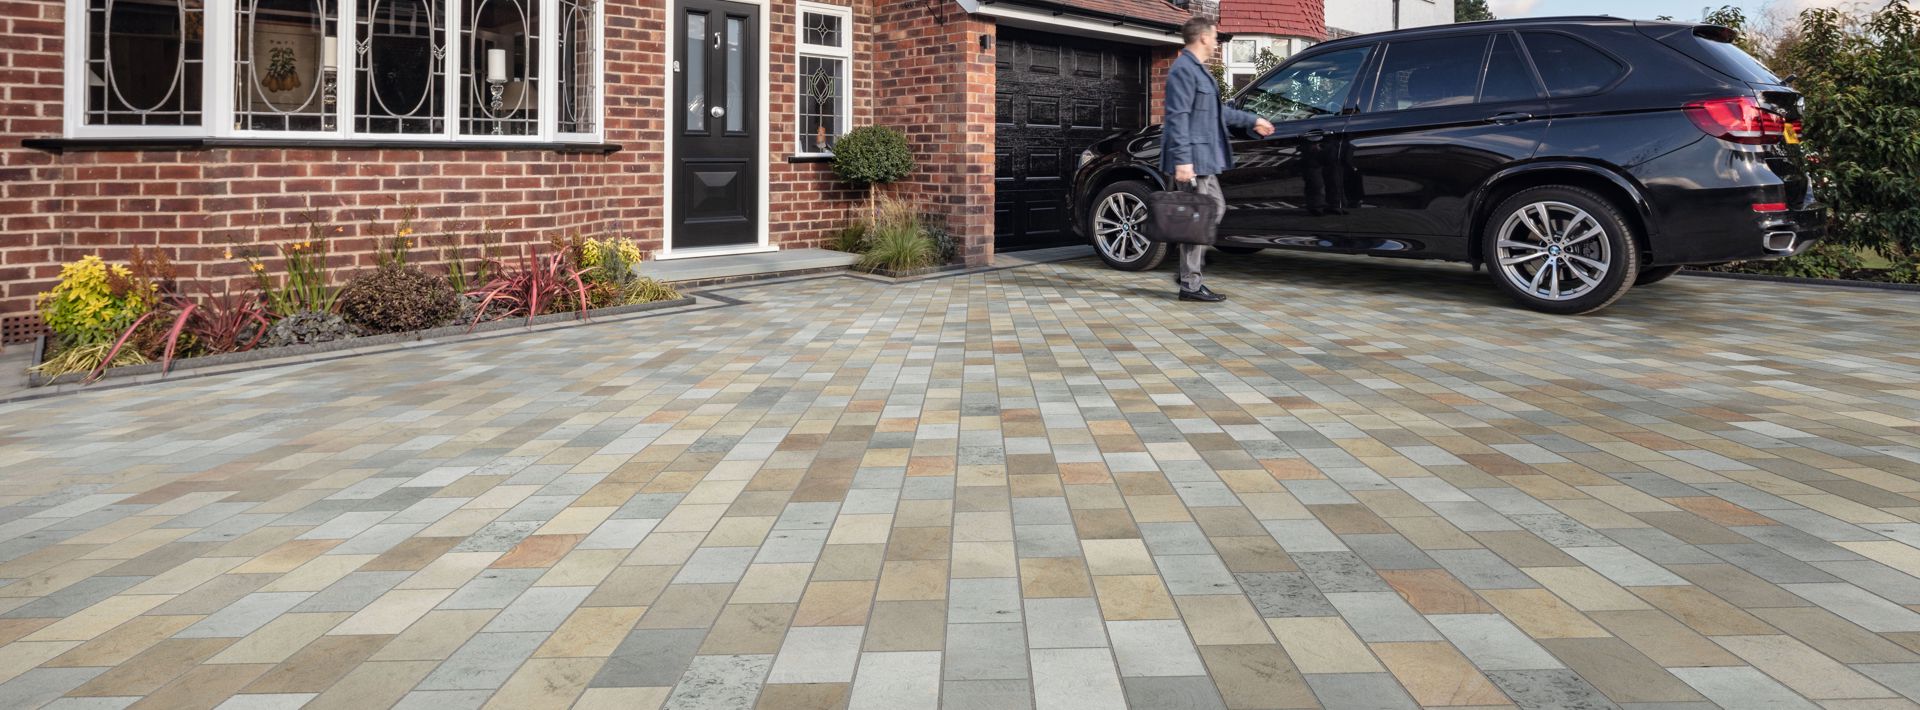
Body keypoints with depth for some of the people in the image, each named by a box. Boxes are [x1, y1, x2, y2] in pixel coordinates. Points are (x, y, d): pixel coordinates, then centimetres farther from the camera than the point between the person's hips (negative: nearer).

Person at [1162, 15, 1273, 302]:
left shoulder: (1198, 69, 20)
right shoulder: (1183, 70, -13)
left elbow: (1219, 111, 31)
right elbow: (1178, 117, -21)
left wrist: (1252, 120, 39)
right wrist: (1182, 160, -27)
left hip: (1203, 159, 11)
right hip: (1192, 159, -11)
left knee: (1216, 207, 18)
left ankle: (1190, 268, 22)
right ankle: (1190, 285, -2)